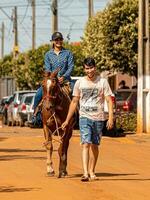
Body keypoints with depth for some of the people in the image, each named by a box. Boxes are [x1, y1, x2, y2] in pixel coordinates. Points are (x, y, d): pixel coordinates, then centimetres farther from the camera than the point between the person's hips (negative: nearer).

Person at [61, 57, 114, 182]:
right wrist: (67, 120, 11)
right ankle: (85, 173, -22)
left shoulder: (103, 82, 2)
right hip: (85, 117, 0)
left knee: (94, 146, 8)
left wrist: (111, 118, -12)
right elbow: (74, 102, 12)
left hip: (98, 118, 1)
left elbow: (109, 101, 0)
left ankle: (92, 171, 21)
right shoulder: (79, 83, 6)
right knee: (86, 144, -14)